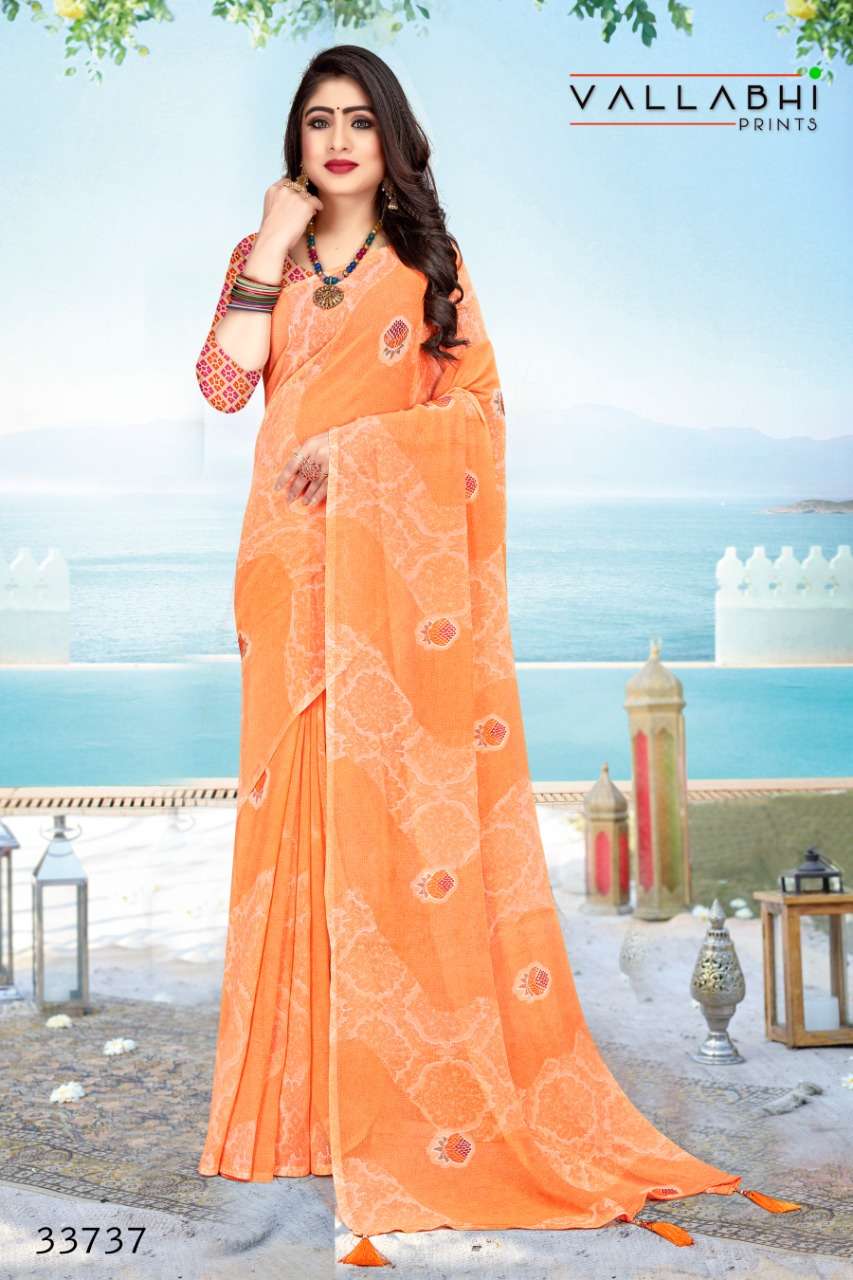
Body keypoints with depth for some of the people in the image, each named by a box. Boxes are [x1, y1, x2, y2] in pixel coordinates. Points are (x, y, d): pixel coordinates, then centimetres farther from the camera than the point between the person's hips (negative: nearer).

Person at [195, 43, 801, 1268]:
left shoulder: (432, 262, 11)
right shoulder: (263, 258, 15)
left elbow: (480, 405, 2)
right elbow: (224, 385, -2)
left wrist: (359, 439, -10)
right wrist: (273, 246, -3)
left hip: (402, 560, -2)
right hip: (296, 563, 2)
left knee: (406, 802, -5)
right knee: (303, 800, 1)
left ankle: (436, 1089, 5)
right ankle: (306, 1085, 11)